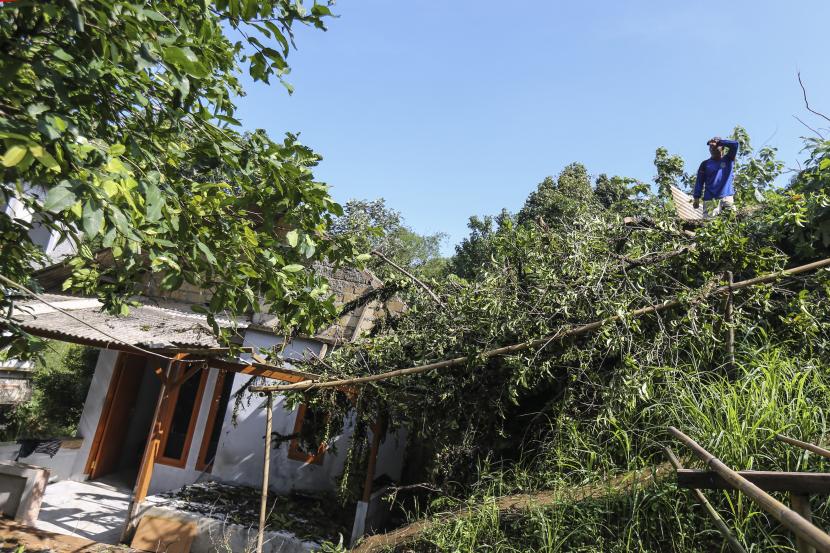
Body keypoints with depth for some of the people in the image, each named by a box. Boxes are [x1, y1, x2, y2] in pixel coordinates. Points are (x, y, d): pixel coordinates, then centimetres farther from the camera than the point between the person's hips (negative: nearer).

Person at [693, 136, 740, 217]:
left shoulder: (728, 160, 12)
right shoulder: (705, 164, 11)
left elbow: (735, 144, -3)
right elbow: (699, 182, 7)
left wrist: (719, 142, 2)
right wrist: (696, 198, -1)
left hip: (727, 198, 1)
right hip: (710, 199, -1)